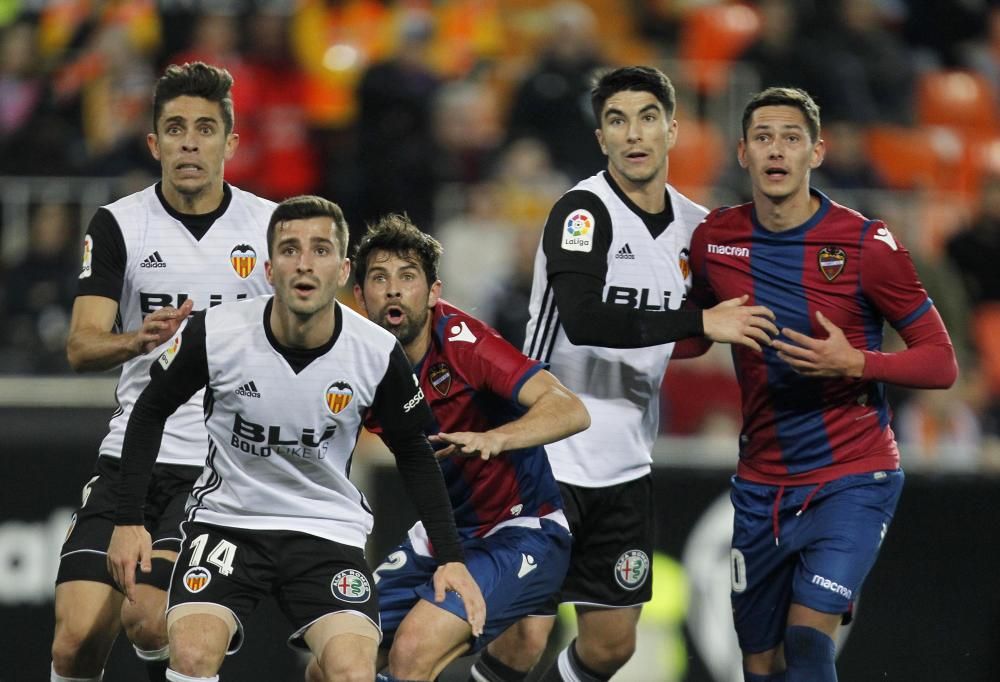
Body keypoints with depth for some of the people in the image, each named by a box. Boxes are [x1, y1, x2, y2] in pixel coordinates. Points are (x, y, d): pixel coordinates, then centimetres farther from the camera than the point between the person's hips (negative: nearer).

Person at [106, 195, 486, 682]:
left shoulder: (379, 354, -13)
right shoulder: (214, 335, -16)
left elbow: (412, 454, 5)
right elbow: (150, 411, 2)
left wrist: (449, 557, 0)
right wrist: (128, 519, -3)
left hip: (328, 528, 1)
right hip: (227, 518, -1)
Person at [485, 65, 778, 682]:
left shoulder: (697, 225, 8)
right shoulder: (583, 210, -12)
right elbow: (581, 318, -28)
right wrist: (700, 322, -28)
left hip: (626, 465, 6)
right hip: (547, 460, -6)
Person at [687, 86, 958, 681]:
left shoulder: (866, 245, -11)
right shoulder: (715, 240, 0)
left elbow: (942, 362, -8)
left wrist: (854, 363, -23)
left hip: (853, 480, -4)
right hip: (762, 487, 4)